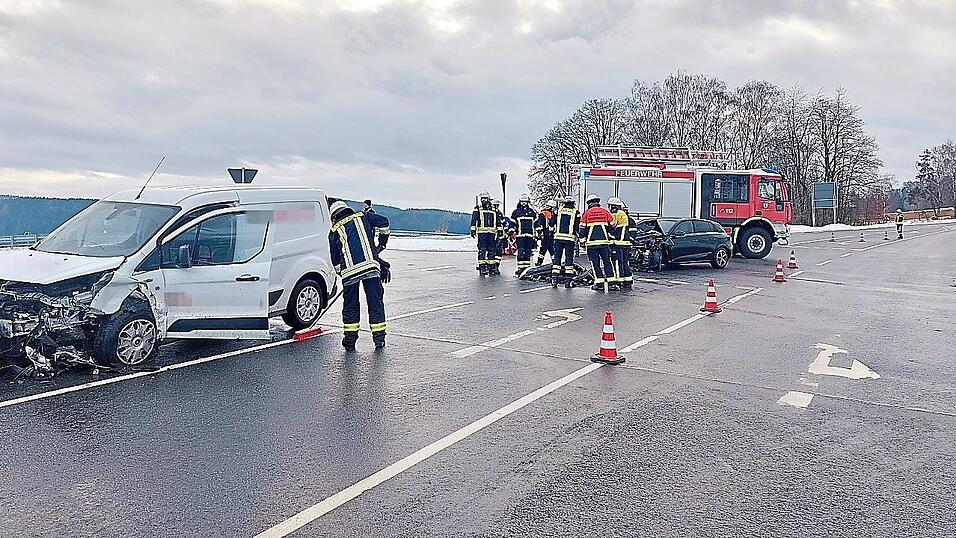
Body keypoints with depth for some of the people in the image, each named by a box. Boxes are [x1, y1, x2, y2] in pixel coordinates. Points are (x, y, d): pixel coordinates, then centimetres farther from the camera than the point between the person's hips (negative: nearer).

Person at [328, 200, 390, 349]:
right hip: (371, 266, 0)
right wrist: (382, 242, 18)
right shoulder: (363, 217, 17)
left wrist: (341, 273, 32)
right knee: (375, 302, 7)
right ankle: (379, 338, 9)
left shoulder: (334, 232, 18)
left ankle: (350, 339, 16)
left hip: (349, 271, 0)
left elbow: (335, 259, 19)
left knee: (350, 303, 13)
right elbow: (383, 222, 6)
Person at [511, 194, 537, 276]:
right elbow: (512, 224, 7)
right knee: (521, 252, -9)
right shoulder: (516, 212, 6)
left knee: (528, 252, 6)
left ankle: (527, 267, 12)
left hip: (530, 235, 3)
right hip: (520, 235, -3)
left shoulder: (532, 212, 13)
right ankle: (520, 268, -9)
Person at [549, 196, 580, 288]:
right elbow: (578, 227, 0)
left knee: (557, 257, 6)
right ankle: (567, 281, 3)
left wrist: (552, 229, 26)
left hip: (558, 237, 2)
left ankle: (554, 280, 3)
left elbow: (552, 223, 9)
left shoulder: (558, 211, 6)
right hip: (570, 238, -2)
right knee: (569, 258, 5)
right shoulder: (576, 213, 1)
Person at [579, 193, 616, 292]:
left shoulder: (586, 213, 3)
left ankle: (599, 283, -1)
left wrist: (583, 241, 11)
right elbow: (612, 226, 10)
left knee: (595, 263, 3)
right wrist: (611, 237, 24)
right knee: (607, 261, 8)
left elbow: (582, 229, 3)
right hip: (604, 241, 2)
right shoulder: (605, 212, 7)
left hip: (591, 242, -2)